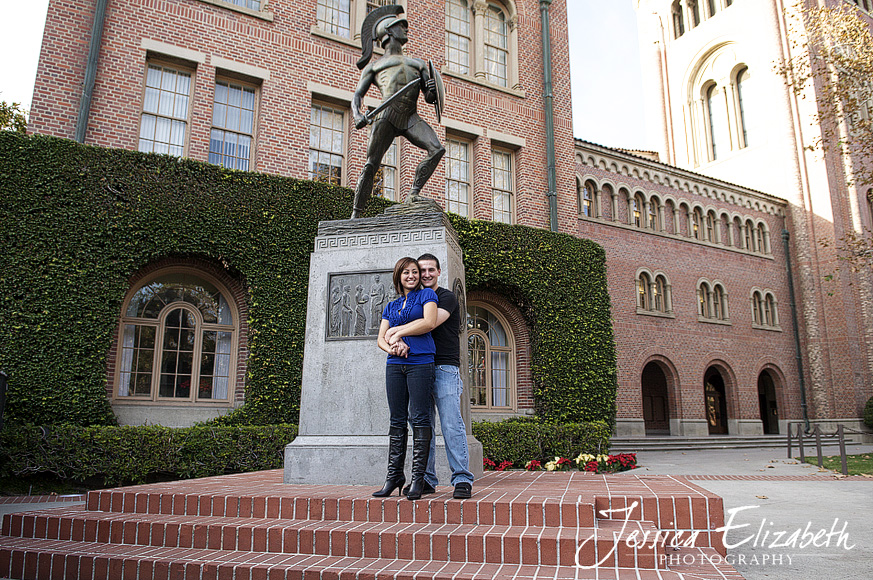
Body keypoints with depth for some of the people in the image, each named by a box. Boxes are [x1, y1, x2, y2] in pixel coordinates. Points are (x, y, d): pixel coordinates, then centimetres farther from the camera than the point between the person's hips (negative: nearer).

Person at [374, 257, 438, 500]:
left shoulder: (426, 295, 8)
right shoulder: (390, 307, 21)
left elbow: (429, 323, -9)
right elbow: (381, 338, 14)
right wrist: (391, 347, -9)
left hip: (421, 363, -4)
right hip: (395, 364, 5)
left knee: (419, 418, -6)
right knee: (397, 420, 5)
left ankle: (418, 478, -2)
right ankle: (394, 475, 11)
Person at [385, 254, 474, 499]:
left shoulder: (447, 297, 2)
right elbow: (389, 332, 5)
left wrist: (398, 331, -14)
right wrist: (398, 340, -18)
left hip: (444, 368, -6)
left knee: (451, 424, -10)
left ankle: (462, 479, -7)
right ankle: (427, 479, 12)